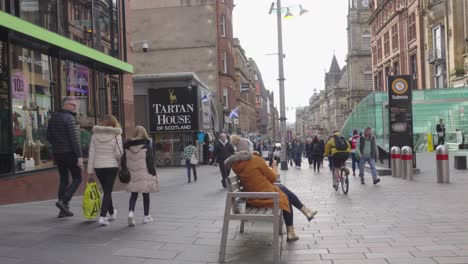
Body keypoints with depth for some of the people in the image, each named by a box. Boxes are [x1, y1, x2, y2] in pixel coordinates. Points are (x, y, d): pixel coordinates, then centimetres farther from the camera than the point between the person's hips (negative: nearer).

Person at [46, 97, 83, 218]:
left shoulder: (53, 118, 12)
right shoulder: (69, 118, -13)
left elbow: (48, 136, 16)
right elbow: (74, 139, -18)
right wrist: (79, 156, -18)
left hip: (57, 153, 8)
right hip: (69, 153, -8)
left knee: (63, 179, 13)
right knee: (77, 178, 2)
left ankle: (63, 209, 14)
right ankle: (64, 201, -13)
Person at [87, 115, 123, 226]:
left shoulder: (95, 135, 0)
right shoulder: (116, 136, -9)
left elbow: (91, 153, 0)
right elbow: (119, 153, -13)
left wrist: (90, 170, 4)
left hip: (98, 166, 3)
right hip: (112, 166, -3)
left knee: (106, 191, 18)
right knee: (108, 191, 2)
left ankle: (112, 213, 35)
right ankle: (102, 217, -7)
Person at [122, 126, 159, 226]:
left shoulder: (127, 147, 3)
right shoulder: (146, 147, -8)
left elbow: (123, 162, 7)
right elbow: (150, 162, -9)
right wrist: (153, 174, -1)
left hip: (132, 176, 3)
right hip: (144, 176, -3)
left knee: (133, 195, 12)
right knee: (146, 195, 10)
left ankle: (131, 212, -12)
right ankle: (146, 216, 18)